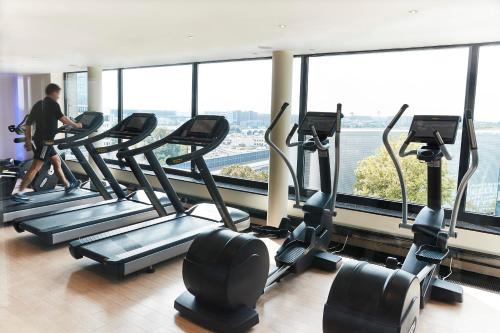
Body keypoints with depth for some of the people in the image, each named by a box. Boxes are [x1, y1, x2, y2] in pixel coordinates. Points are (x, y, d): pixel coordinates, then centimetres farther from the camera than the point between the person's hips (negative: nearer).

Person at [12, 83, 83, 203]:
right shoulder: (53, 104, -9)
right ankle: (19, 194, -8)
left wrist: (28, 140, 16)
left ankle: (68, 185, 27)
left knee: (56, 160, 18)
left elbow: (28, 124, 13)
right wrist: (75, 125, 10)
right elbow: (63, 119, -6)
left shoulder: (38, 104, 14)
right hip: (45, 141, -9)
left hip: (38, 139, 9)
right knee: (36, 167, -8)